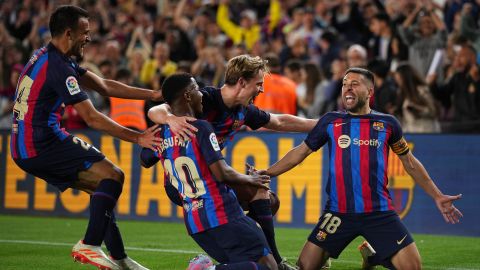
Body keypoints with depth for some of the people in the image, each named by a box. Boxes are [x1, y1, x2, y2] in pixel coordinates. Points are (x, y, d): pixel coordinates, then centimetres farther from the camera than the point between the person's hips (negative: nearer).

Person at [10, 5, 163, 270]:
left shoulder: (50, 58, 15)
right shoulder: (58, 67, -17)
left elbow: (104, 86, 17)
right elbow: (92, 118, -17)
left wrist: (154, 94, 14)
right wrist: (138, 138, -12)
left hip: (25, 147, 10)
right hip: (42, 145, -10)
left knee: (103, 188, 15)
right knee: (113, 176, -10)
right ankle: (89, 245, -17)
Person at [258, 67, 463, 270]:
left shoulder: (387, 123, 6)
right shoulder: (330, 121, 6)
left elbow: (410, 162, 15)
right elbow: (300, 153, 11)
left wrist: (437, 197, 14)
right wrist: (265, 174, 5)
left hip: (380, 213, 0)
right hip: (338, 213, 0)